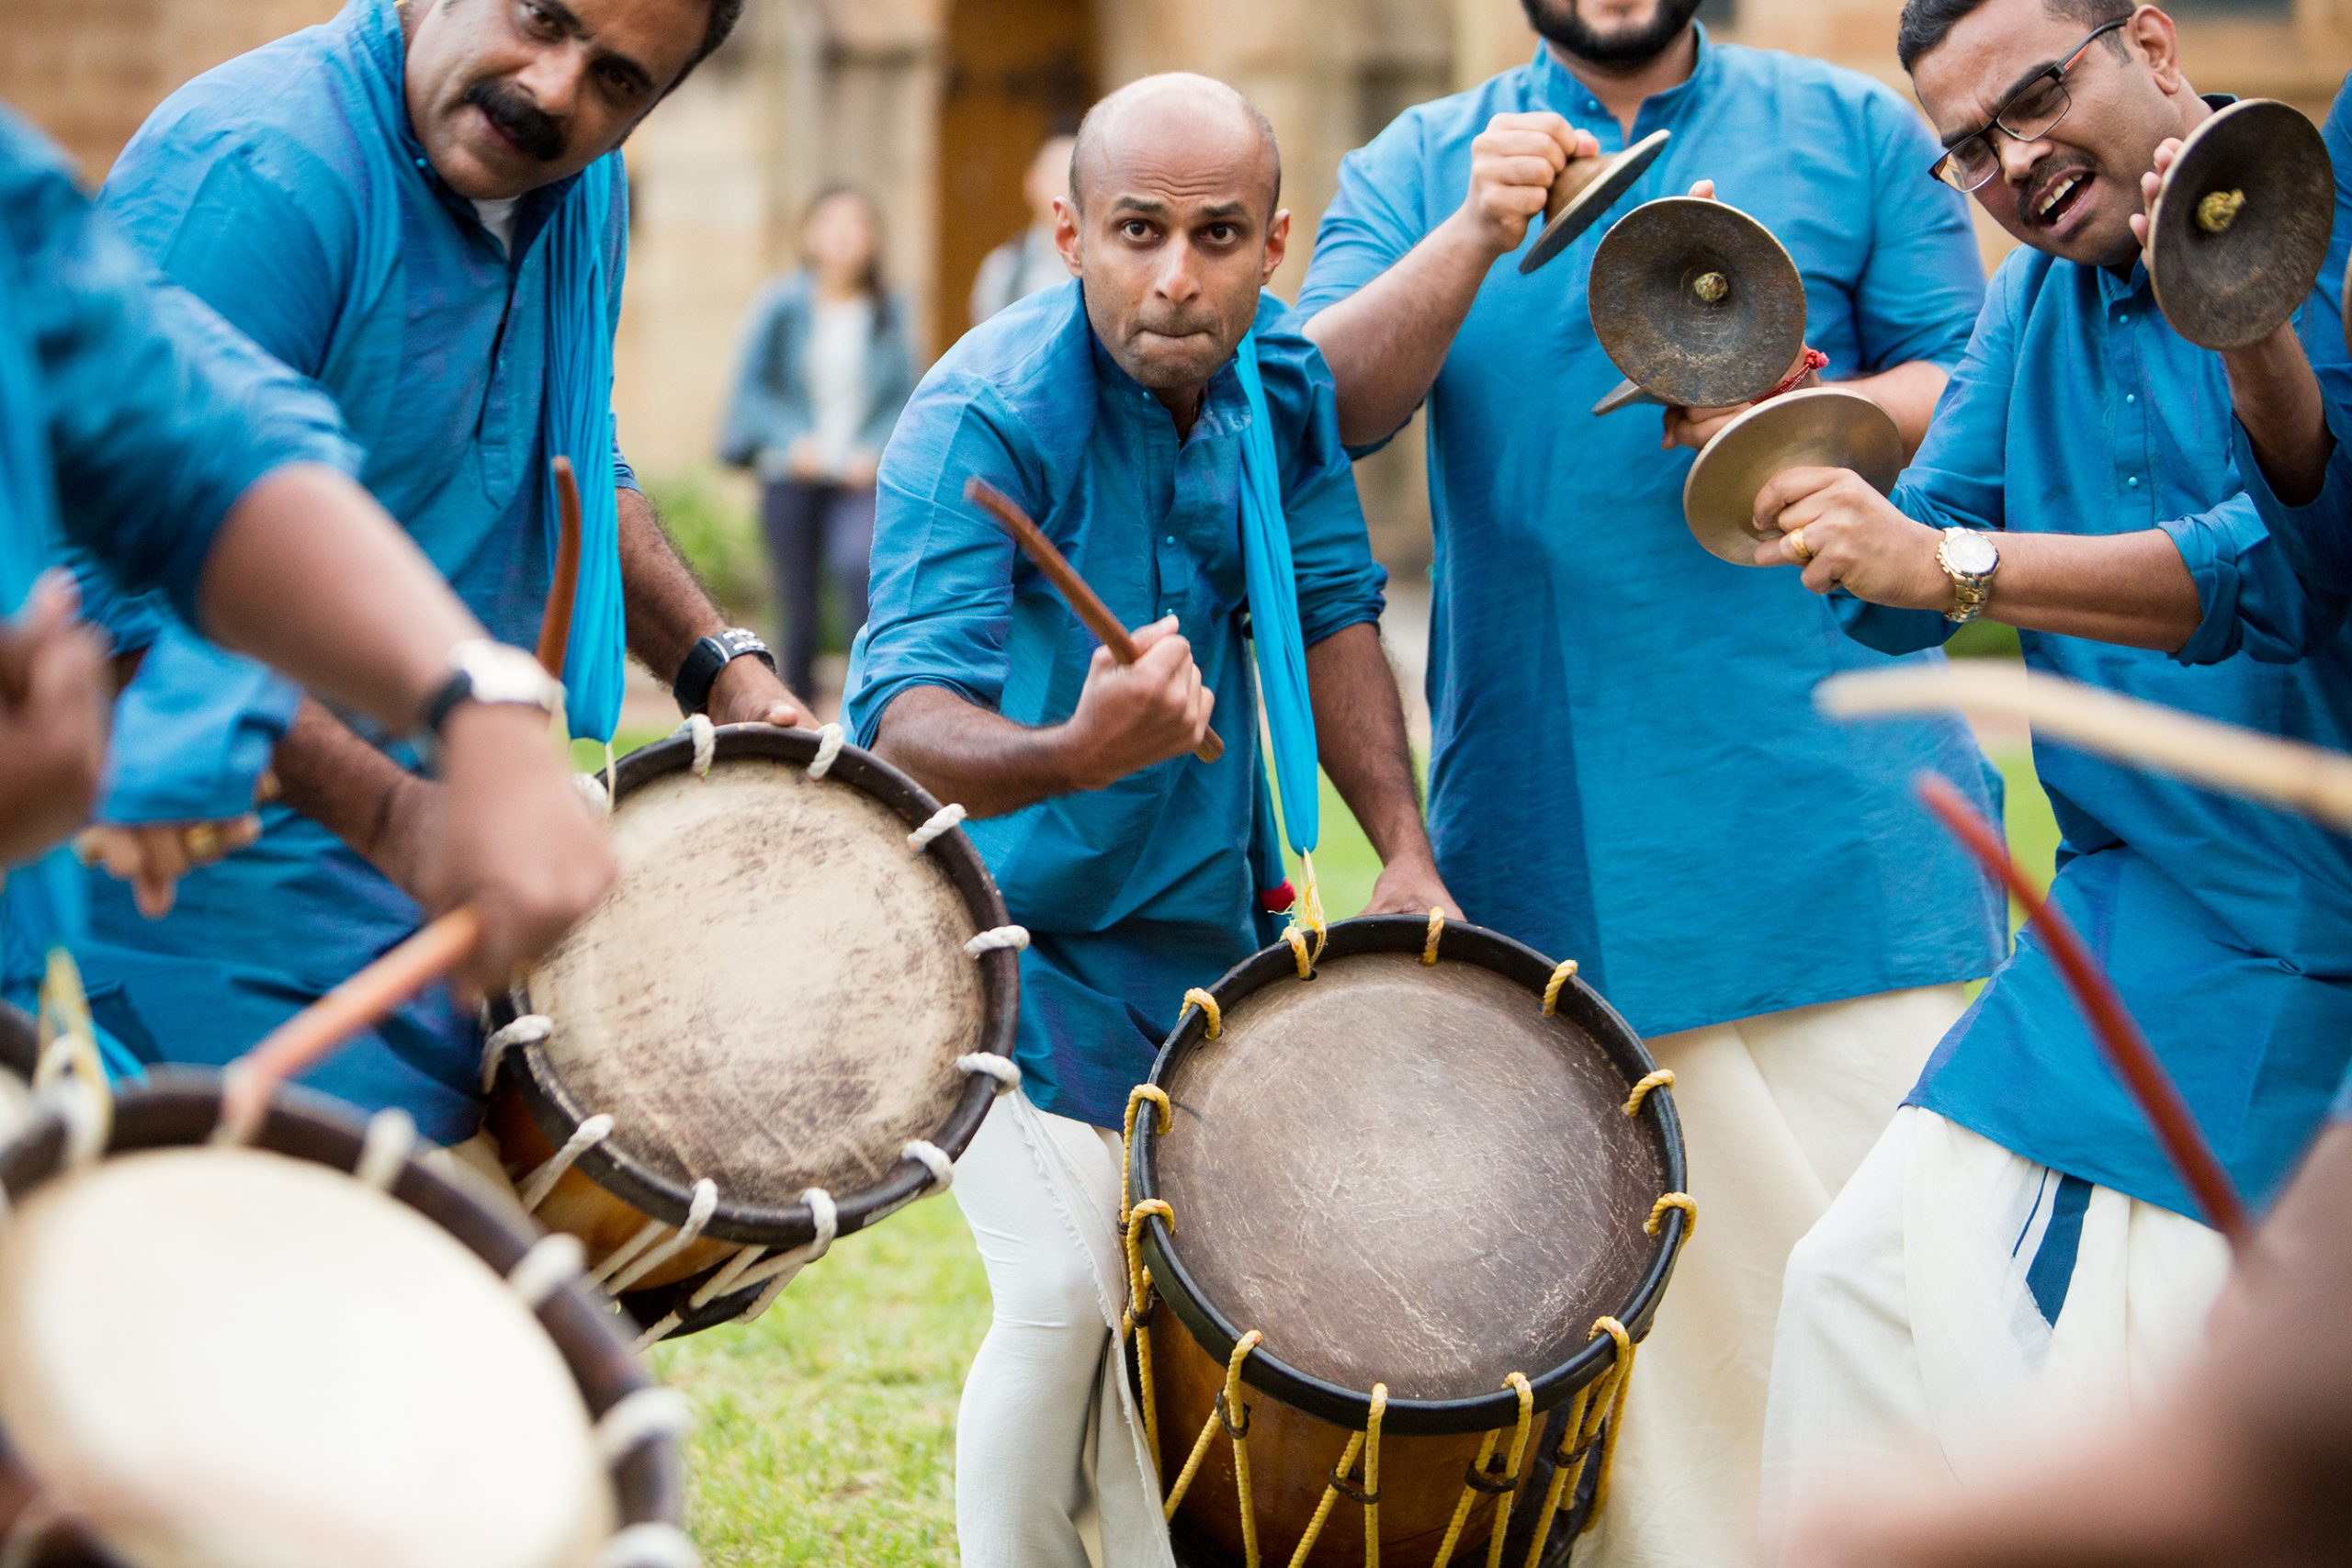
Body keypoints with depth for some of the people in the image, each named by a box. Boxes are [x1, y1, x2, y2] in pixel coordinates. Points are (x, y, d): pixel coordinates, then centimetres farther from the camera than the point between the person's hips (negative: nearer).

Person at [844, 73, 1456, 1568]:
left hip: (1207, 912, 6)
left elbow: (1331, 612, 4)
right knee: (1071, 1296, -16)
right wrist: (1072, 754, -57)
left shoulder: (1280, 375, -6)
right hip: (1016, 919, -6)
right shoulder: (984, 418, -27)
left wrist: (1407, 854, -7)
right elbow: (899, 718, -37)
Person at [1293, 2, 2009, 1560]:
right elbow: (1326, 403, -4)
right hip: (1556, 831, 1)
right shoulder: (1418, 170, 12)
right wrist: (1474, 240, -19)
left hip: (1832, 818, -1)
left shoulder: (1857, 132, 10)